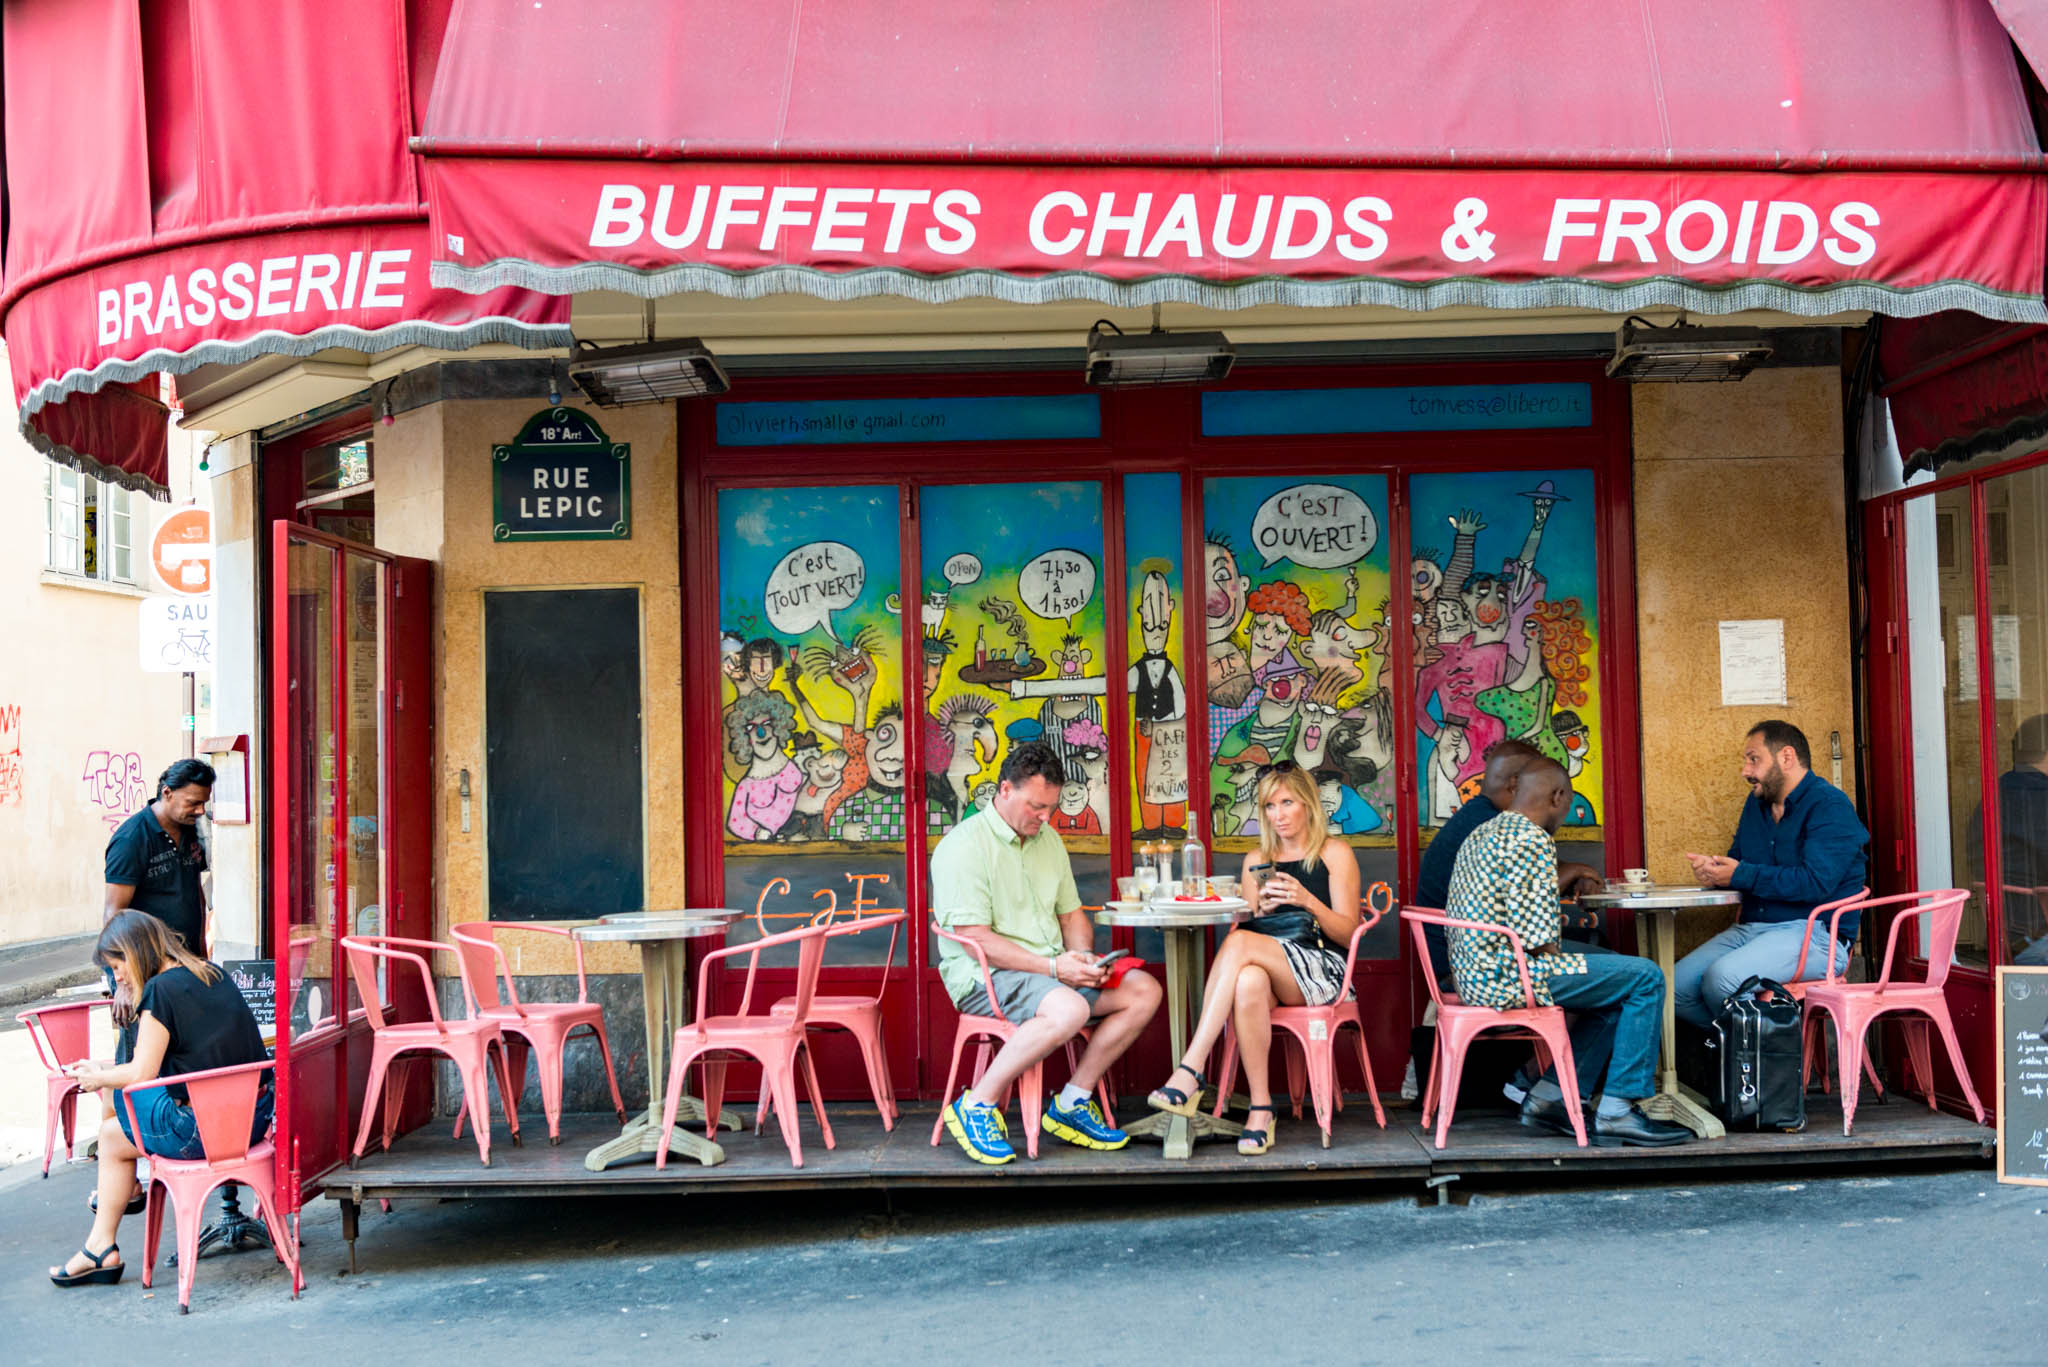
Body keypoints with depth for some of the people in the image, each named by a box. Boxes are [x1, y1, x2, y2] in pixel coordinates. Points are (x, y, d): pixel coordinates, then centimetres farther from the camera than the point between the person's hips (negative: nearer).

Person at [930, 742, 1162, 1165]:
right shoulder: (964, 846, -12)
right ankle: (976, 1106, -21)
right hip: (984, 976, -8)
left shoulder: (1049, 840, 15)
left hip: (1053, 970, 8)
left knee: (1144, 991, -8)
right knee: (1069, 1009, -36)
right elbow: (976, 939, -18)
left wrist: (1082, 956, -1)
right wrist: (1052, 967, -21)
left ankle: (1072, 1103, -2)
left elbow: (1071, 913, 22)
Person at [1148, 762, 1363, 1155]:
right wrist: (1261, 909, -4)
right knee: (1248, 983, -38)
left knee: (1238, 943, -33)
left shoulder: (1335, 854, 7)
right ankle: (1261, 1107, -32)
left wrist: (1308, 901, -16)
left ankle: (1191, 1070, -38)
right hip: (1267, 967, 3)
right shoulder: (1257, 860, 21)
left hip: (1322, 968, -3)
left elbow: (1347, 934, 1)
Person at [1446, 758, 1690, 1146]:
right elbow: (1533, 936, -21)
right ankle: (1617, 1111, -4)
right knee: (1646, 978, -5)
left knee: (1619, 981, 21)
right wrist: (1556, 952, -2)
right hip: (1507, 976, -10)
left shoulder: (1483, 834, 17)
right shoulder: (1533, 839, -14)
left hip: (1475, 975, 10)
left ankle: (1550, 1096, 14)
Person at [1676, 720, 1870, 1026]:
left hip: (1814, 931, -8)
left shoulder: (1830, 806, -8)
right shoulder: (1757, 803, 19)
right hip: (1751, 928, 8)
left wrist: (1740, 875, -16)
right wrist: (1713, 868, -3)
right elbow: (1737, 860, 23)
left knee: (1722, 978, -32)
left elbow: (1816, 882, -20)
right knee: (1676, 985, -12)